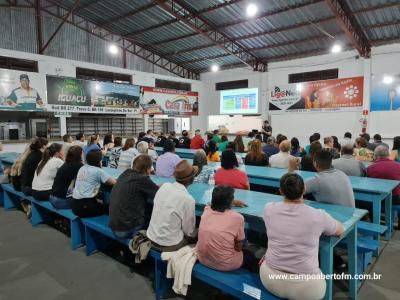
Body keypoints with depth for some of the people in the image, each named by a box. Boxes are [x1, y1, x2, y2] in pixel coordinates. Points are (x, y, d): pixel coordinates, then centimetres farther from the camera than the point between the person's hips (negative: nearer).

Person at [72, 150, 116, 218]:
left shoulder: (82, 168, 11)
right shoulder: (97, 171, -10)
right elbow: (113, 182, -5)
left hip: (74, 204, 8)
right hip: (84, 206, -7)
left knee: (100, 205, 27)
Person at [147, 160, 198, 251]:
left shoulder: (164, 186, -8)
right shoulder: (188, 199, -24)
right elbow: (189, 231, -11)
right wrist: (194, 233, 10)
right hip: (168, 245, -6)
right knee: (196, 235, 15)